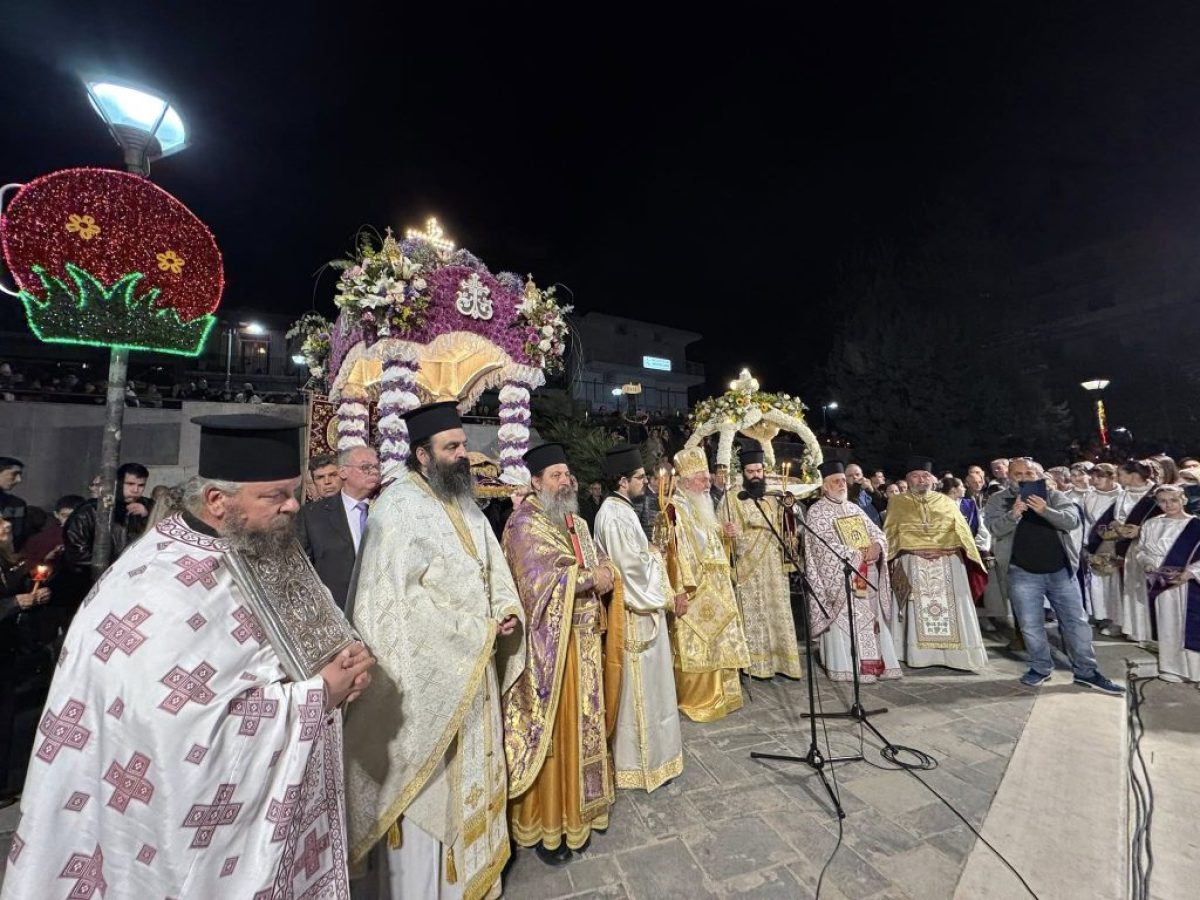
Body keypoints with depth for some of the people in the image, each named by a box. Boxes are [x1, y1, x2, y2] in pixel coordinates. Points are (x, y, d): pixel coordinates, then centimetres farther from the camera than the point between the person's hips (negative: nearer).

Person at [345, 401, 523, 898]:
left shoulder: (466, 504, 8)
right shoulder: (398, 508, -17)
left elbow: (493, 571, 10)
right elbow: (396, 597, -21)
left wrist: (506, 611, -8)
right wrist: (472, 630, -20)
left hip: (474, 665, 8)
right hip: (426, 669, -8)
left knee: (471, 770, 22)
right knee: (426, 781, 9)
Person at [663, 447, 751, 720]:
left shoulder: (703, 507, 13)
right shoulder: (677, 508, -15)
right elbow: (679, 550, -22)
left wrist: (723, 533, 3)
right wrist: (682, 590, -25)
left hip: (715, 587, 10)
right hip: (694, 588, -9)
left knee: (717, 641, 17)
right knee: (696, 646, -1)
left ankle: (717, 695, 32)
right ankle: (696, 700, 14)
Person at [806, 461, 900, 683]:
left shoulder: (855, 508, 17)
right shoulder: (817, 512, -5)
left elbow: (877, 532, 12)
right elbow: (824, 546, -15)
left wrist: (877, 545, -11)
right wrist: (856, 554, -15)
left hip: (866, 576, 6)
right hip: (839, 578, -6)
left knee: (870, 620, 7)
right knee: (844, 623, -5)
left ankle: (873, 663, 15)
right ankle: (847, 667, 2)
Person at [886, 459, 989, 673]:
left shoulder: (947, 502, 17)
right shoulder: (898, 503, 11)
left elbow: (961, 531, 8)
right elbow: (892, 533, 2)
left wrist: (943, 548, -11)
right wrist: (917, 549, -12)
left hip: (948, 562, 2)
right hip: (913, 562, -2)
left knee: (954, 607, -1)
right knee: (918, 608, -4)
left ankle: (958, 655, 8)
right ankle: (921, 654, 3)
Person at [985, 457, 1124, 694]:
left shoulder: (1054, 495, 4)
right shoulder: (998, 500, -1)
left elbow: (1073, 521, -10)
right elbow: (995, 528, -14)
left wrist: (1045, 511, -28)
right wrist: (1014, 514, -32)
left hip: (1061, 571, 2)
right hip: (1023, 573, -1)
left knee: (1076, 622, 10)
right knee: (1030, 625, 7)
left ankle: (1086, 671, 25)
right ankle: (1040, 667, 24)